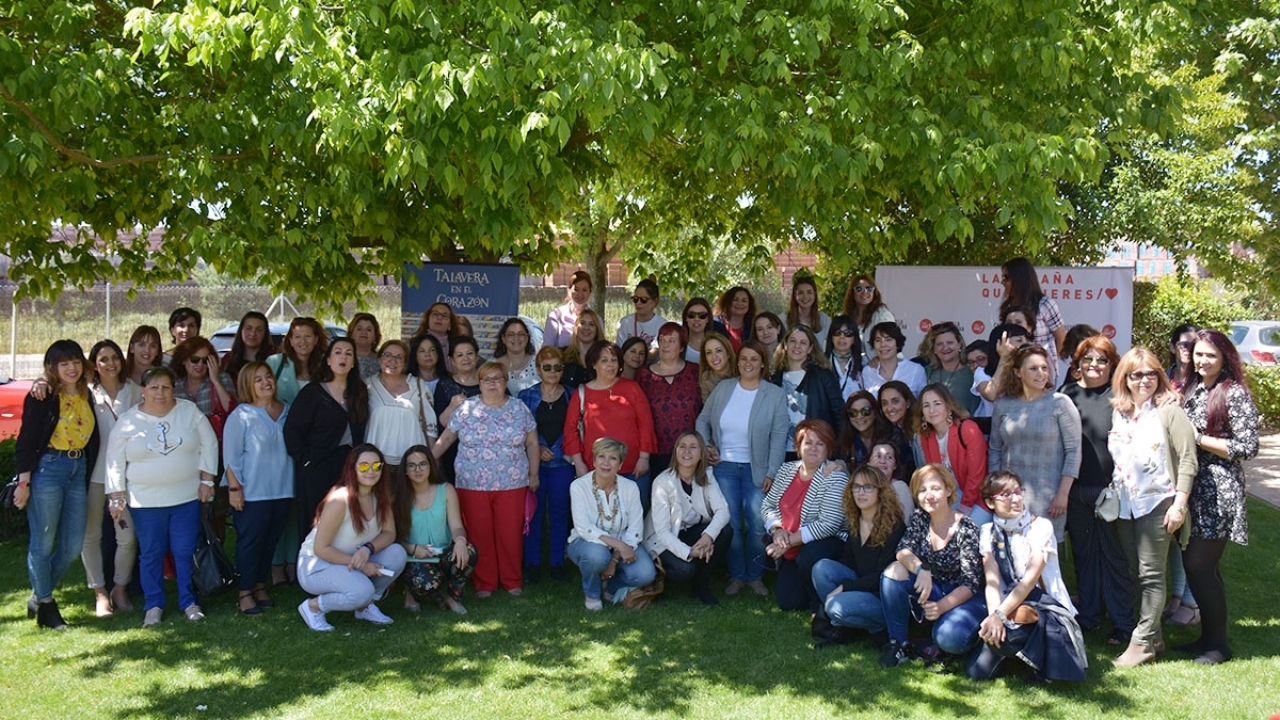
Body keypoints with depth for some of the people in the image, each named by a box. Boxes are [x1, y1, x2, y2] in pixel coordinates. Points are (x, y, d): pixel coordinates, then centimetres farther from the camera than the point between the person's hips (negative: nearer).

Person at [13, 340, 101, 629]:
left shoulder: (86, 396, 11)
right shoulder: (42, 397, -8)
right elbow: (26, 440, -9)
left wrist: (87, 476, 12)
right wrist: (23, 481, -13)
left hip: (78, 471, 6)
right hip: (47, 470, -6)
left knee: (73, 548, 8)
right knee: (42, 544, 3)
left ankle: (39, 597, 27)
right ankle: (45, 606, 17)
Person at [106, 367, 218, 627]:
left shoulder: (190, 412, 0)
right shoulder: (127, 422, -2)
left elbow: (209, 444, 4)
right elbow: (115, 462, 2)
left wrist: (206, 480, -1)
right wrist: (117, 497, -2)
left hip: (187, 498, 0)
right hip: (146, 502, 0)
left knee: (186, 552, 4)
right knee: (151, 554, 7)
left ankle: (189, 602, 15)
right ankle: (153, 606, 18)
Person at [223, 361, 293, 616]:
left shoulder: (286, 411, 6)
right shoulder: (241, 416, -8)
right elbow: (231, 456, -9)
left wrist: (294, 482, 10)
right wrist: (234, 488, -13)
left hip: (282, 490, 5)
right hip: (252, 492, -5)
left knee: (271, 541, 12)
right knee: (250, 542, 2)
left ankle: (260, 586, 26)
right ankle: (245, 593, 12)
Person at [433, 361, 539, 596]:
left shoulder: (520, 409, 4)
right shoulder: (466, 409, 2)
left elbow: (532, 443, 8)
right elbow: (445, 439, 5)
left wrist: (533, 475, 5)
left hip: (512, 484, 1)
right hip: (473, 485, 0)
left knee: (511, 533, 3)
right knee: (479, 534, 4)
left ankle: (513, 581, 19)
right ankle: (483, 583, 16)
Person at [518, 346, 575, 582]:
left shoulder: (571, 396, 5)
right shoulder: (527, 396, 2)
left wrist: (563, 449, -6)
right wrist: (537, 448, -10)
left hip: (562, 462, 1)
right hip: (533, 462, -1)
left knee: (559, 513, 5)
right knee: (534, 513, 2)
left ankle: (558, 563, 16)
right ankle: (532, 563, 12)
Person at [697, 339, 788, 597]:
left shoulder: (775, 395, -5)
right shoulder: (723, 388, 3)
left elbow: (779, 437, -6)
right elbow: (703, 420, 12)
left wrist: (771, 473, -10)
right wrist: (706, 447, -3)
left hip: (756, 469, -2)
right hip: (724, 467, 2)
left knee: (757, 525, -2)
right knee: (730, 524, 4)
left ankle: (755, 576, 17)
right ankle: (736, 576, 19)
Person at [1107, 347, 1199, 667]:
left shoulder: (1169, 410, -7)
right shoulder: (1118, 412, 9)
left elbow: (1187, 459, -10)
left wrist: (1179, 504, -14)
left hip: (1157, 503, -6)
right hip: (1125, 504, 6)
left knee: (1150, 574, -3)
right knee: (1133, 574, 10)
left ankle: (1143, 642, 2)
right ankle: (1152, 633, 22)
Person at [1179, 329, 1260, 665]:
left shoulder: (1235, 394, -9)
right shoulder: (1191, 390, 13)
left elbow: (1248, 447, -14)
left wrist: (1198, 439, -15)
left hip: (1218, 492, -7)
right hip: (1191, 488, 7)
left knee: (1201, 566, -5)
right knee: (1193, 564, 10)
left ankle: (1218, 643, 9)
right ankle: (1207, 635, 22)